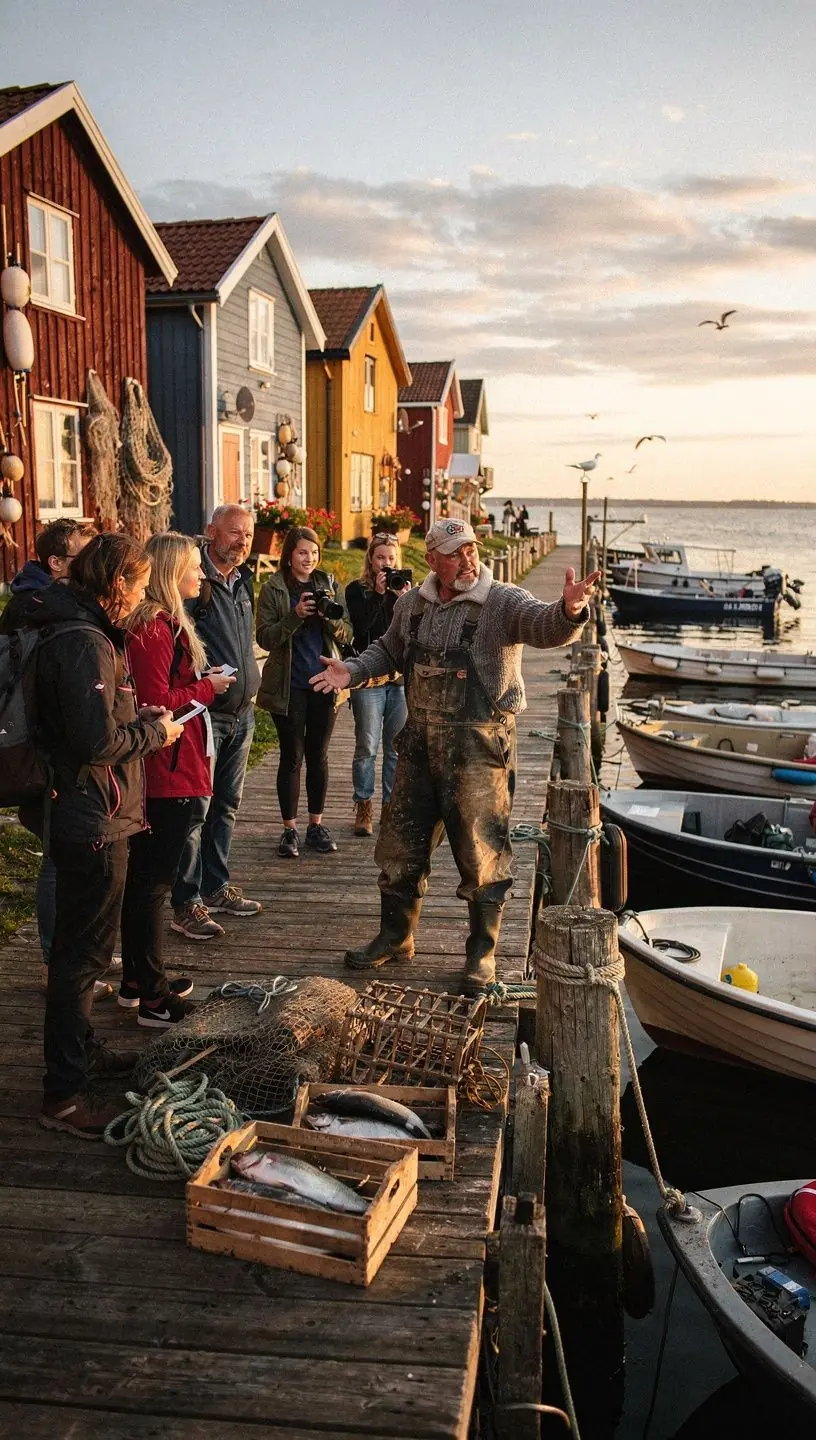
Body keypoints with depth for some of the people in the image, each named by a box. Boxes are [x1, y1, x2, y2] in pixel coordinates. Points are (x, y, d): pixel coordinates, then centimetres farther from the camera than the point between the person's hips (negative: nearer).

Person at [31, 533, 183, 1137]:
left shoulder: (75, 631, 11)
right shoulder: (85, 643, -21)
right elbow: (99, 741, -27)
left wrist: (145, 721, 6)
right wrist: (155, 732, -11)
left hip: (83, 815, 11)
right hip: (94, 820, -11)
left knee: (80, 945, 22)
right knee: (84, 950, -2)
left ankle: (80, 1048, 39)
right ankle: (64, 1093, 8)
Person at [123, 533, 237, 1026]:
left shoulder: (167, 622, 13)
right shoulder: (154, 629, -18)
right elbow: (158, 704, -22)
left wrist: (204, 678, 4)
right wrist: (208, 687, -11)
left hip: (167, 768, 11)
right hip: (168, 770, -11)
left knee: (144, 876, 16)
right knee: (154, 880, -3)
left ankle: (138, 981, 29)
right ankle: (154, 997, 7)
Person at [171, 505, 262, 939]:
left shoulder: (242, 581, 13)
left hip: (241, 713, 9)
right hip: (203, 712, -8)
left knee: (226, 805, 16)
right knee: (196, 809, -5)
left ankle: (216, 887, 29)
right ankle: (185, 905, 3)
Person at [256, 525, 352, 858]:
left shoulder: (329, 585, 8)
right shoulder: (273, 589, -1)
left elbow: (346, 635, 5)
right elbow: (265, 637, -8)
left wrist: (330, 617, -15)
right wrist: (296, 615, -21)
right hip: (288, 686, -3)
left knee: (318, 755, 10)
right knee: (292, 756, 1)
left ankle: (316, 825, 19)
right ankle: (290, 828, 9)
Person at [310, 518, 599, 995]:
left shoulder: (503, 602, -10)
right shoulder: (412, 605, 8)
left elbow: (545, 627, -28)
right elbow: (388, 651, 23)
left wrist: (569, 612, -50)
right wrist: (352, 671, 6)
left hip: (479, 744, -5)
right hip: (421, 740, 6)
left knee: (480, 852, 1)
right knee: (402, 844, 15)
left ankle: (483, 954, 19)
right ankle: (396, 937, 34)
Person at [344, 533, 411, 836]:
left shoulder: (404, 588, 9)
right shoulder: (356, 590, 1)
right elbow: (361, 626, -14)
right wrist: (379, 593, -16)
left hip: (401, 676, 3)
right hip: (368, 677, -3)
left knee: (397, 747, 6)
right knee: (367, 747, -2)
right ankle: (363, 808, 8)